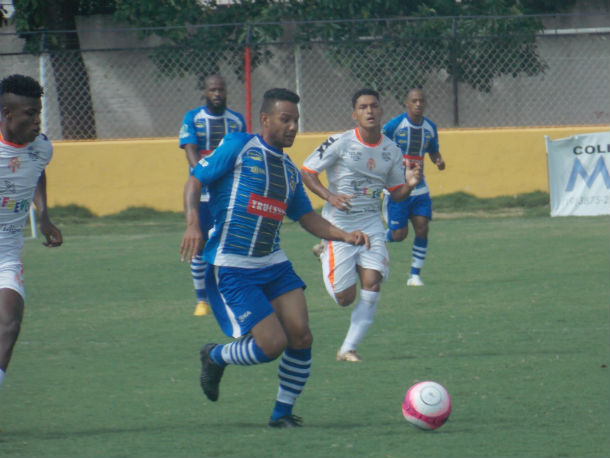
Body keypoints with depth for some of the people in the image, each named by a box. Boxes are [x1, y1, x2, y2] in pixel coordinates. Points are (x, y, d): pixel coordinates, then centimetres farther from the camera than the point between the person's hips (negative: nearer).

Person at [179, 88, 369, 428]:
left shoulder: (289, 170, 16)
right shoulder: (238, 147, -4)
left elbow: (308, 218, 21)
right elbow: (194, 181, -4)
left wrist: (346, 236, 5)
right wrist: (193, 225, -20)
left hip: (274, 264, 6)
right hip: (231, 269, -6)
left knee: (301, 337, -8)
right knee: (273, 344, -13)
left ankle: (283, 413, 11)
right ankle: (215, 358, 17)